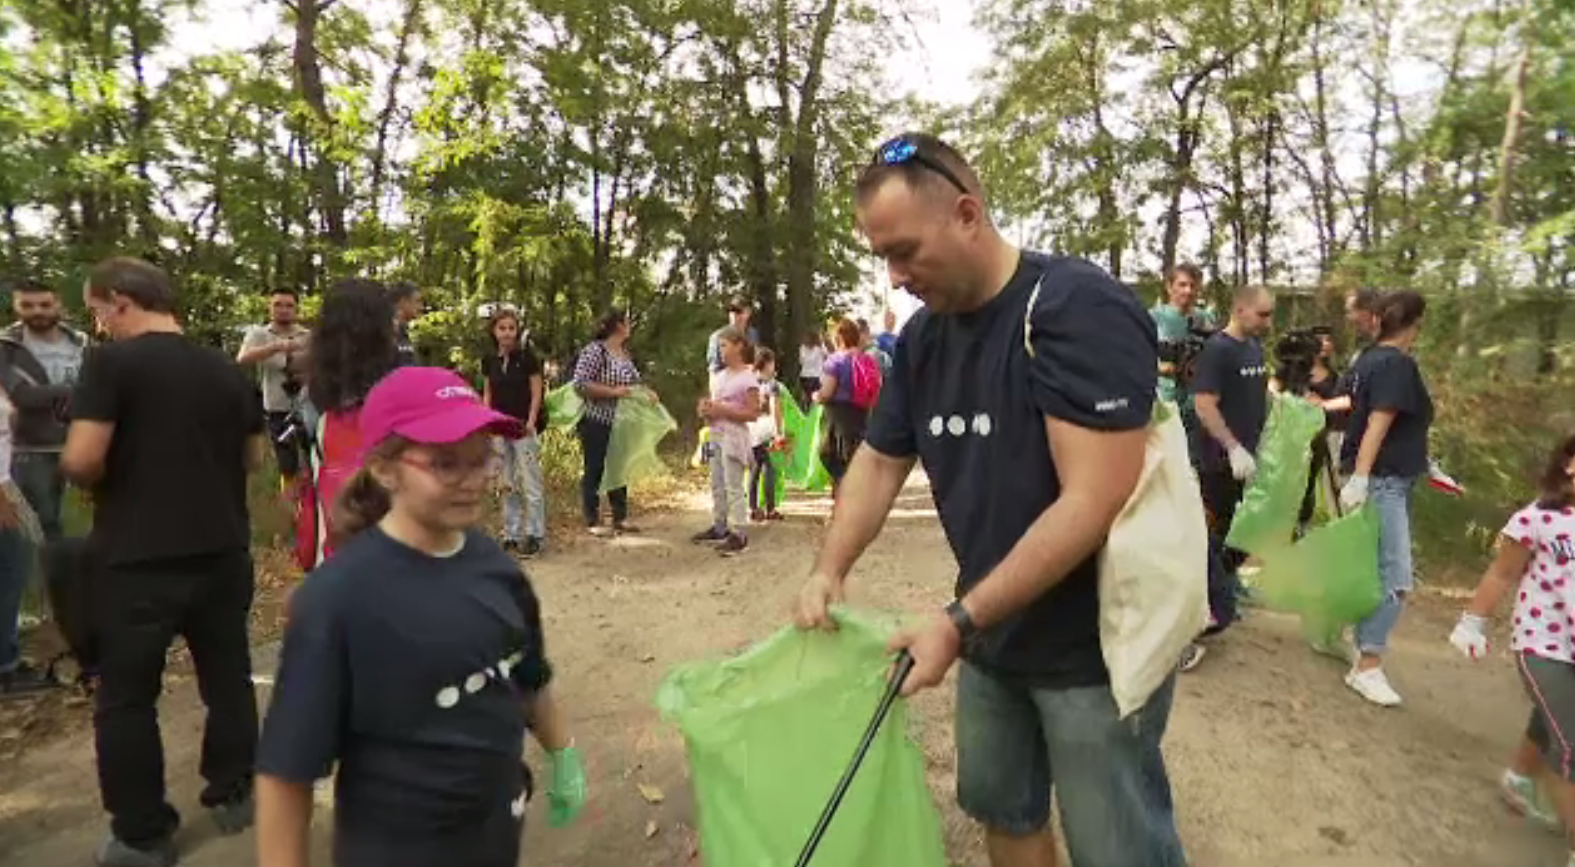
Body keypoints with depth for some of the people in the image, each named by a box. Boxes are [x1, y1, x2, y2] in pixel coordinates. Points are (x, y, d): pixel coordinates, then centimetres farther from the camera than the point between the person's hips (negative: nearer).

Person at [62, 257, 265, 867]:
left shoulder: (113, 362, -11)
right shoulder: (228, 371, 6)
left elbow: (80, 460, -17)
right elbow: (253, 459, 13)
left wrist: (106, 483, 3)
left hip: (138, 560, -5)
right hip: (222, 553, 5)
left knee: (126, 697, 10)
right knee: (228, 677, 17)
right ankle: (233, 795, 30)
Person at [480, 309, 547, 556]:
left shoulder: (527, 357, -4)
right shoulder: (489, 361, 8)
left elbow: (537, 393, -4)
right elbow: (487, 394, 15)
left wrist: (531, 421, -14)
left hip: (523, 427, -5)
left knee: (530, 482, -3)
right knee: (508, 484, 11)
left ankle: (535, 535, 4)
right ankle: (510, 535, 18)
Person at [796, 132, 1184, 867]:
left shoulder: (1077, 308, -22)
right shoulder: (922, 336, 2)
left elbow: (1094, 502, -28)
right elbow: (879, 461, 9)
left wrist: (959, 622, -24)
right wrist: (828, 572, -4)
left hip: (1094, 646, -7)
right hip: (996, 636, 7)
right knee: (1000, 807, 21)